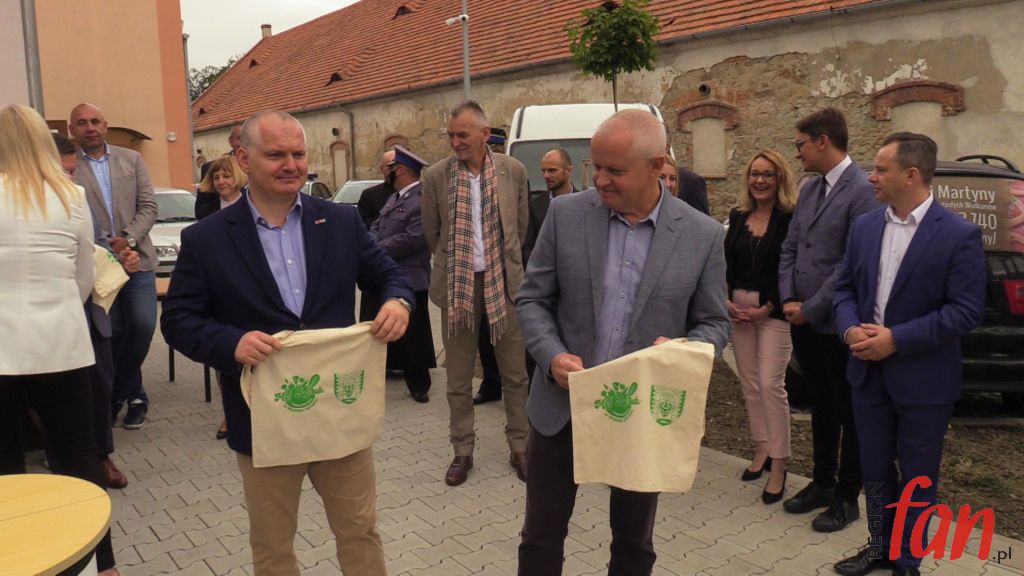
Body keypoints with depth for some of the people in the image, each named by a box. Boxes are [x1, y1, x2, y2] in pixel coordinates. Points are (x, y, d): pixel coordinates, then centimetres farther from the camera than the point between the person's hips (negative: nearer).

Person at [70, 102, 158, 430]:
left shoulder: (131, 160, 9)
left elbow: (148, 207, 4)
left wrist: (128, 239, -10)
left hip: (136, 259, 2)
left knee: (143, 326, -3)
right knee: (112, 332, 6)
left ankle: (118, 392, 19)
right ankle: (131, 394, 24)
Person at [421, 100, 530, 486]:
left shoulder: (513, 171, -1)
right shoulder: (435, 176, -4)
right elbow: (432, 234, 7)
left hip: (504, 281, 1)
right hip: (456, 284, 0)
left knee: (515, 374, 9)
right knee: (458, 378, 9)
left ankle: (519, 448, 24)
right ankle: (463, 451, 24)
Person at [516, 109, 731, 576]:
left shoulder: (702, 235, -7)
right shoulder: (566, 214, -5)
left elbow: (714, 323, 1)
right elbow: (532, 300, 0)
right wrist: (553, 357, -18)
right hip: (563, 404, 1)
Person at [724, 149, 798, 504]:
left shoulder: (791, 219, -7)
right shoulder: (738, 217, 10)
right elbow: (726, 262, 10)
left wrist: (767, 308, -13)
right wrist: (726, 300, -3)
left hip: (774, 311, -5)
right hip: (738, 307, 6)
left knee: (771, 385, -8)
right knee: (749, 383, 11)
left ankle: (779, 465, 2)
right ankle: (761, 450, 24)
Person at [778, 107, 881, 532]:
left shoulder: (862, 191, -15)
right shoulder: (809, 190, 10)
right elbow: (790, 249, 11)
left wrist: (811, 308, -15)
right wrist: (788, 300, -2)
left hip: (838, 323, -7)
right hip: (804, 321, 7)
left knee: (848, 412, 8)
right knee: (820, 406, 19)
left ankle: (847, 498, 22)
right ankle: (822, 482, 34)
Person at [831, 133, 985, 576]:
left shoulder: (959, 235, -13)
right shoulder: (865, 226, 3)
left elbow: (966, 311, -16)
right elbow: (845, 287, 8)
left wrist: (896, 339, -21)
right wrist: (850, 329, -11)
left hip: (923, 381, -5)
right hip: (869, 372, 5)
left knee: (917, 477, 12)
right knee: (875, 470, 18)